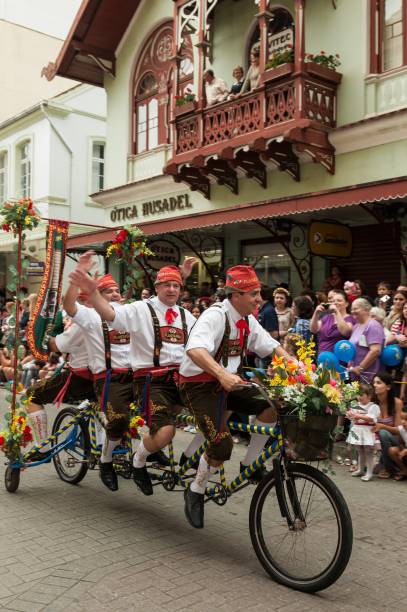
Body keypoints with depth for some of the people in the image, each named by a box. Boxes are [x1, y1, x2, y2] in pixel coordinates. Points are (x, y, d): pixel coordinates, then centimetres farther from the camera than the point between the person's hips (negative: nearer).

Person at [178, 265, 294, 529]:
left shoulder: (248, 320, 4)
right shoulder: (215, 315, -22)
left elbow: (271, 346, 9)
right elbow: (194, 350, -39)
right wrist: (222, 374, -53)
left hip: (228, 383, 7)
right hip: (200, 385, -7)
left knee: (271, 407, -14)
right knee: (222, 445, -21)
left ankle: (250, 465, 7)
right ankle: (195, 491, 7)